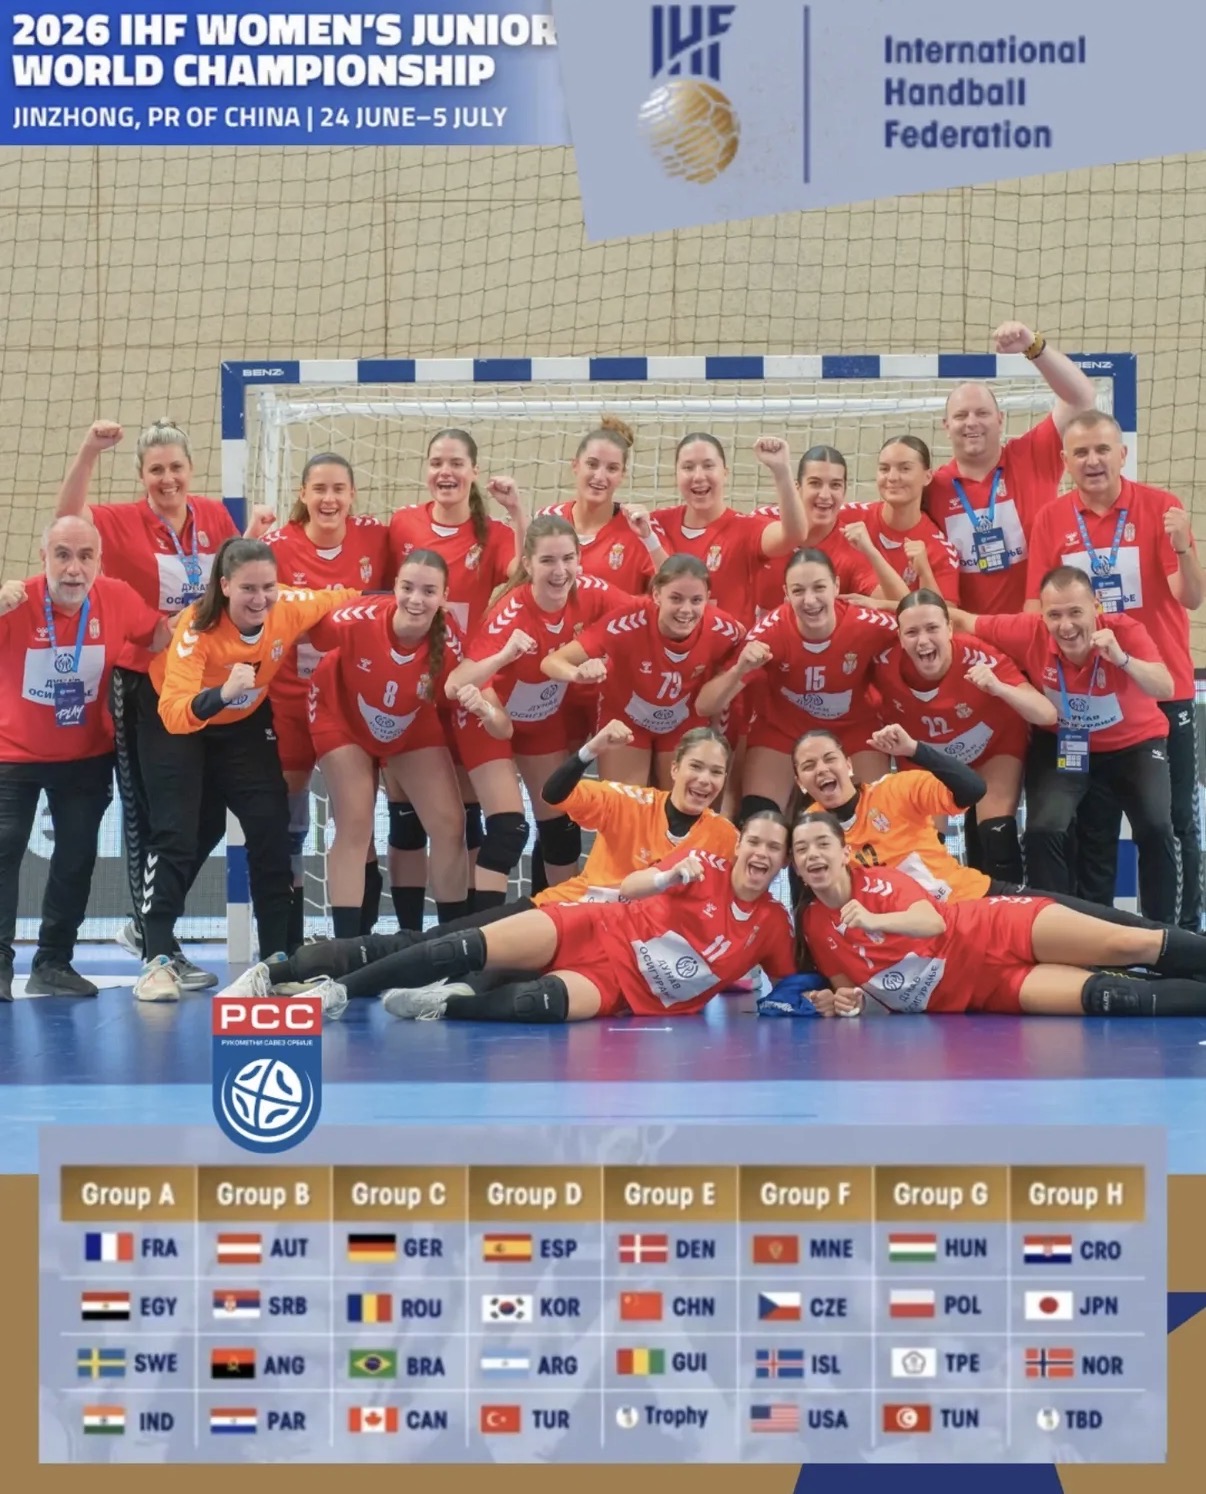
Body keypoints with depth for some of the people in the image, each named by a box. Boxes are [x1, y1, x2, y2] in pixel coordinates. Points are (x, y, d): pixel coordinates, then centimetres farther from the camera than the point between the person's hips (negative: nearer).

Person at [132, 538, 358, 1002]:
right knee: (176, 833, -16)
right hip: (176, 723, -4)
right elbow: (174, 714, -48)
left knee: (272, 830, -2)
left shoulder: (289, 609, -25)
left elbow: (340, 599, -1)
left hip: (245, 723, 4)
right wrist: (221, 694, -62)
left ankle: (277, 958, 8)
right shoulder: (197, 627, -36)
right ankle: (157, 961, -12)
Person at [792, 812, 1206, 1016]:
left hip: (997, 934, -1)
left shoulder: (876, 881, -6)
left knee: (1130, 945, -19)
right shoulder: (812, 925, 3)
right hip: (986, 989, 1)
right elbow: (849, 985, 11)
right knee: (1104, 997, -22)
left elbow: (932, 921, -19)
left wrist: (873, 920, -35)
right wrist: (842, 1001, -13)